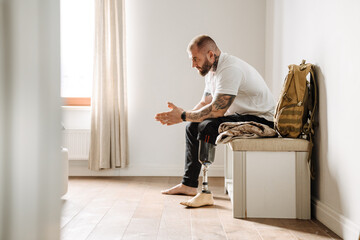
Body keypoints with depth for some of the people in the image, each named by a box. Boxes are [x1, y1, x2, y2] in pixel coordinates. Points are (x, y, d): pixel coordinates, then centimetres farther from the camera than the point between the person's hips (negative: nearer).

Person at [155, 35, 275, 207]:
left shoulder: (230, 69, -24)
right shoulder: (211, 70, 9)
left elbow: (217, 109, -30)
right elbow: (205, 103, 13)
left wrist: (183, 116, -21)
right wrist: (182, 115, -4)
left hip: (261, 120, -10)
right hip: (241, 116, 10)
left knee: (207, 126, -29)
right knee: (193, 127, 9)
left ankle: (206, 193, -25)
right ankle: (189, 184, 15)